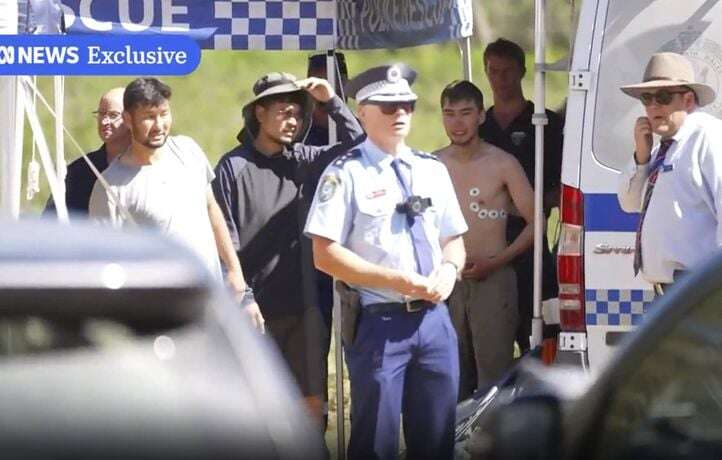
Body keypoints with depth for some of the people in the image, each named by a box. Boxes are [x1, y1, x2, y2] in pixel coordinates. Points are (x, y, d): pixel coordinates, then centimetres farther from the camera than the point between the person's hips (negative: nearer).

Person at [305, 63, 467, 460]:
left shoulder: (432, 171, 14)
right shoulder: (347, 173, -5)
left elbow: (454, 242, 20)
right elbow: (325, 255, -11)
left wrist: (448, 269, -4)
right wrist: (397, 280, -16)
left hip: (433, 318, 5)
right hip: (380, 323, -5)